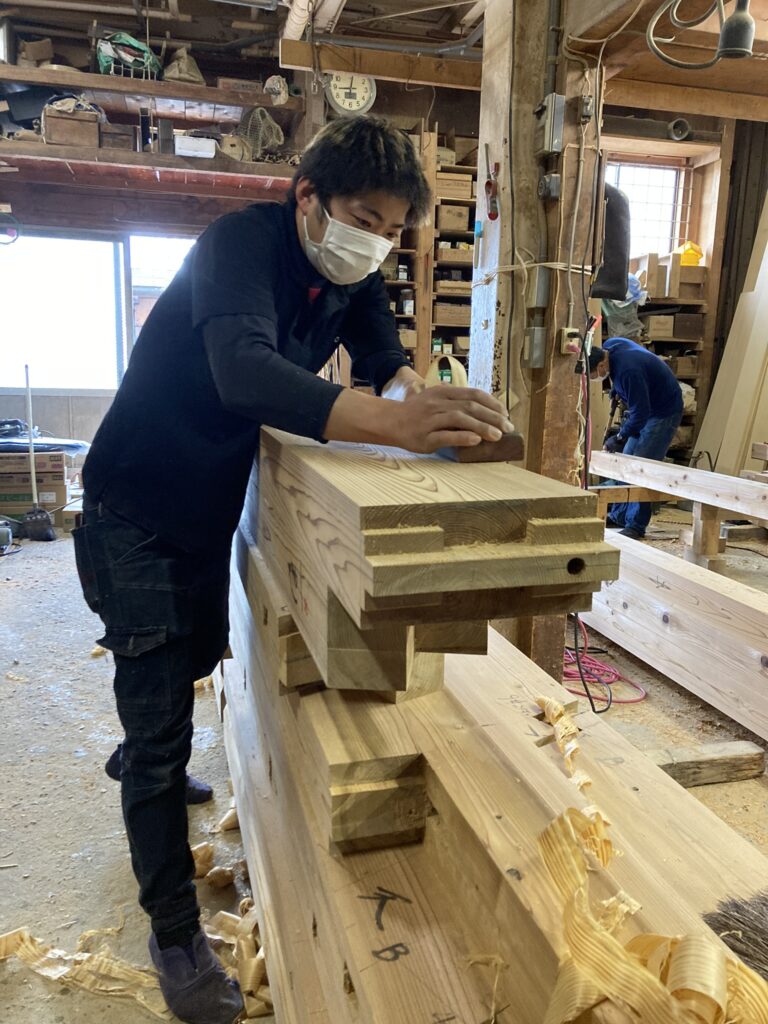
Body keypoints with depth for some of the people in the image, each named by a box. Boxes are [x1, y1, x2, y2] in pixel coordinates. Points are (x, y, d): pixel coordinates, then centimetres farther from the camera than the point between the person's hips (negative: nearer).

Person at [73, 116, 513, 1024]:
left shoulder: (352, 273, -2)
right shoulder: (242, 245, -26)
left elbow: (383, 359, -7)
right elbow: (245, 369, -44)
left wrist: (416, 393, -32)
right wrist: (389, 421, -59)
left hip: (212, 506, 8)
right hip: (136, 510, -7)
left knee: (199, 653, 26)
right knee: (161, 718, -4)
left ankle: (141, 758, 58)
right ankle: (175, 932, 14)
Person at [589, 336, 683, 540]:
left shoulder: (628, 370, -35)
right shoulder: (609, 346, -8)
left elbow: (641, 414, -29)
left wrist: (619, 438, -18)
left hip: (664, 412, -10)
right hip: (646, 408, 10)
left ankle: (636, 526, -6)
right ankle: (618, 516, 20)